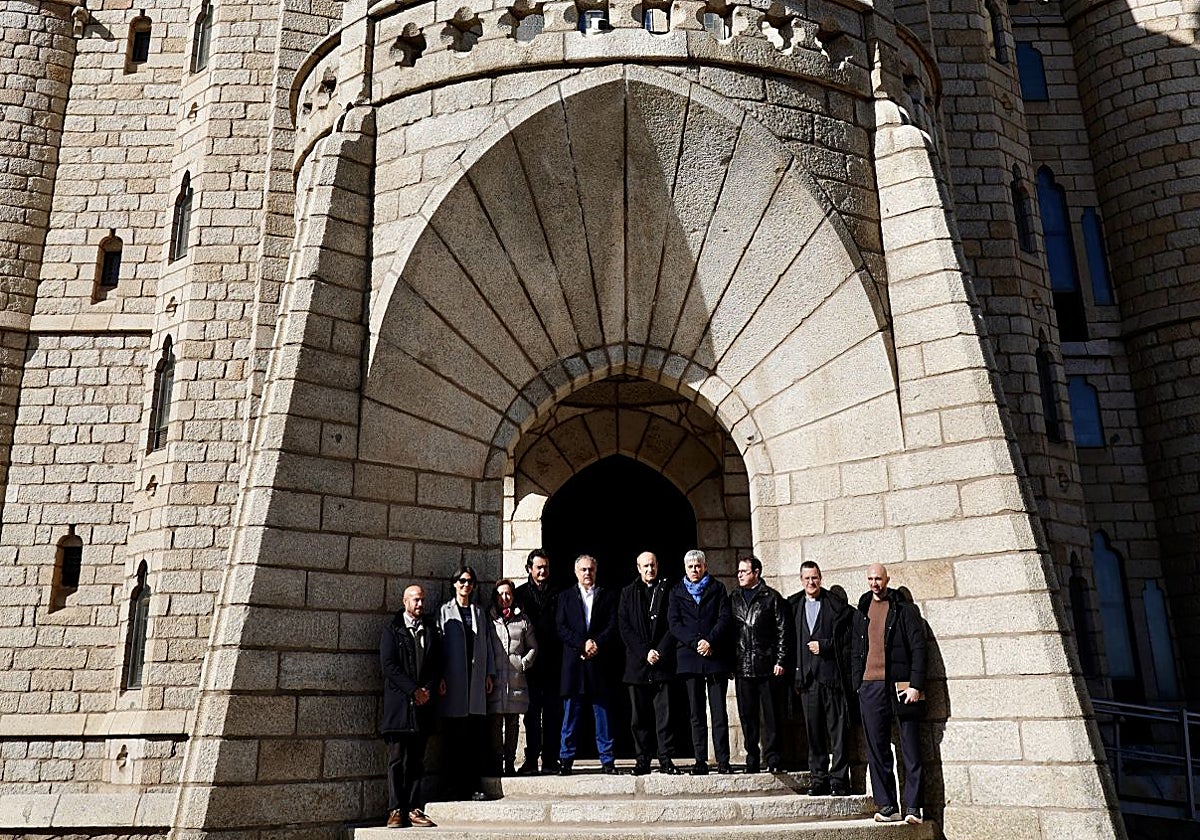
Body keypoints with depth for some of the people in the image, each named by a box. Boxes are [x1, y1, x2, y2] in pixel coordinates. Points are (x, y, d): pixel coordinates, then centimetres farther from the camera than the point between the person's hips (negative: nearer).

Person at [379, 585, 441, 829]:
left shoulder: (431, 629, 13)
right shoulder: (391, 630, 1)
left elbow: (437, 664, 11)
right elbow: (388, 666, -7)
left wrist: (428, 690, -4)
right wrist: (413, 690, -11)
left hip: (423, 703, 4)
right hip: (399, 703, -3)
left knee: (417, 761, 5)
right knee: (397, 760, -1)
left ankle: (415, 810, 7)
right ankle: (396, 811, 2)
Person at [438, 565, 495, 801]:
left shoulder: (478, 612, 17)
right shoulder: (446, 611, 5)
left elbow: (486, 643, 17)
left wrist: (489, 673, 9)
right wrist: (440, 677, -8)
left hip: (475, 680, 3)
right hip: (454, 681, -3)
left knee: (476, 735, 0)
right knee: (454, 736, -2)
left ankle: (475, 786, 5)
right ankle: (454, 786, 4)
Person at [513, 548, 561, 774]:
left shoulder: (556, 595, 10)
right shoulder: (519, 594, 6)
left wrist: (560, 660, -3)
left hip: (553, 664, 1)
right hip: (530, 664, -1)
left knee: (553, 714, 3)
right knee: (531, 714, 3)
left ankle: (550, 760, 10)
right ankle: (531, 759, 9)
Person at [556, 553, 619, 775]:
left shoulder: (607, 597, 12)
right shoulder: (565, 597, 12)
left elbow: (613, 627, 3)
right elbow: (562, 629, 2)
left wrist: (596, 644, -12)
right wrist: (582, 645, -10)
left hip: (599, 662, 0)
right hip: (573, 663, 0)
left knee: (602, 713, 3)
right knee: (570, 714, 2)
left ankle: (607, 761, 9)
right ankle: (565, 760, 9)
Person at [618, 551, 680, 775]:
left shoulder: (667, 590, 7)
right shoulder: (628, 593, 11)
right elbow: (624, 627, 3)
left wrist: (659, 651, -9)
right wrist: (645, 652, -7)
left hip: (663, 663, -1)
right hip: (637, 662, 1)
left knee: (664, 713, -3)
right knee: (639, 716, 4)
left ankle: (666, 759, 3)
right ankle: (643, 760, 11)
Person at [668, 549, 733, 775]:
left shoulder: (717, 588, 11)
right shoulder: (677, 592, 13)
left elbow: (725, 618, 1)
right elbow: (674, 623, 3)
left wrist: (710, 641, -14)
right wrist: (695, 643, -11)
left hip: (716, 655, -1)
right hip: (689, 657, 1)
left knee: (719, 711, -3)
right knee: (696, 712, 3)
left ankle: (723, 760, 1)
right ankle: (700, 761, 6)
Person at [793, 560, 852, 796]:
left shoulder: (836, 604, 3)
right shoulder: (794, 606, 12)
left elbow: (847, 637, 1)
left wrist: (824, 645, -9)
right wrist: (796, 674, 6)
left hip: (832, 675, -3)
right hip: (807, 677, 3)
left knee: (838, 729, -2)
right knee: (813, 730, 6)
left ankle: (839, 779, 5)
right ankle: (819, 779, 14)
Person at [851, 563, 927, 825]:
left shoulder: (904, 609, 2)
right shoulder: (861, 613, 16)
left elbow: (918, 647, -3)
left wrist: (915, 685, -11)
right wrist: (858, 685, 10)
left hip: (901, 686, -4)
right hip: (870, 687, 4)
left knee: (911, 749, -1)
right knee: (877, 750, 5)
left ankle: (912, 807, 3)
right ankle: (887, 807, 11)